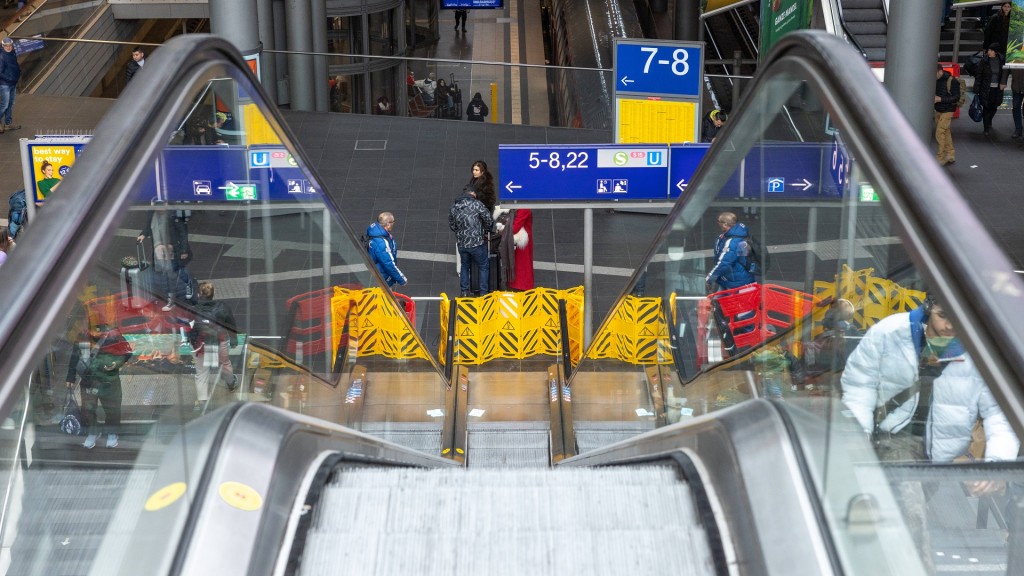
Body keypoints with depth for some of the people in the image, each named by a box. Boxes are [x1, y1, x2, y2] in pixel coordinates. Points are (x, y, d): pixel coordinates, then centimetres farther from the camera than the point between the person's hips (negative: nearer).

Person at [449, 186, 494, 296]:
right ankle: (483, 292, 13)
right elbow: (489, 221, -8)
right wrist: (486, 229, 13)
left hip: (461, 243, 5)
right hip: (477, 242, -5)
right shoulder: (477, 204, -12)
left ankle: (464, 291, 25)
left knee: (465, 266, 23)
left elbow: (452, 225, 12)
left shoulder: (453, 207, 4)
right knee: (484, 267, 12)